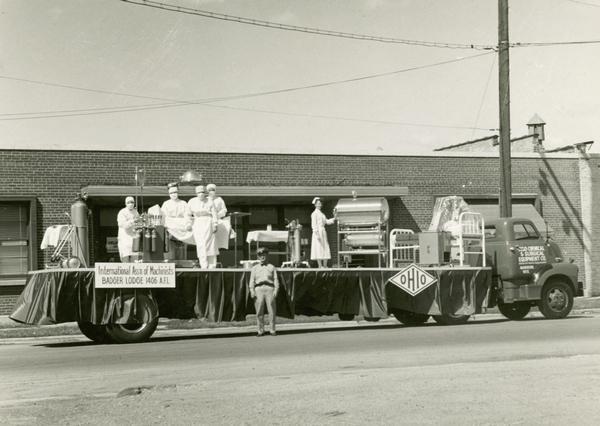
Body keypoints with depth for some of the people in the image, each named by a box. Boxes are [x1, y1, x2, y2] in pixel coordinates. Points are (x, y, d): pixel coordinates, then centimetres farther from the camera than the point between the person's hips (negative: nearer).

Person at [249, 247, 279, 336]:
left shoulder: (271, 267, 17)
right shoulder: (254, 268, 19)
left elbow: (275, 279, 10)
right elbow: (252, 280, 12)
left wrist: (276, 290, -3)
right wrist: (252, 291, -1)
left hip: (269, 289, -1)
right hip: (258, 289, 1)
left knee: (272, 310, -5)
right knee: (259, 311, -4)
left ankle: (272, 330, 1)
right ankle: (261, 330, 2)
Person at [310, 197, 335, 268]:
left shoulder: (321, 213, 21)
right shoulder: (314, 213, -5)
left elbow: (327, 221, 18)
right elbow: (313, 224, -12)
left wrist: (334, 218, 5)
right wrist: (317, 234, -20)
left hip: (323, 232, 9)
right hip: (318, 232, -9)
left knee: (326, 250, 5)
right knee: (319, 249, -10)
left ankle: (325, 266, 8)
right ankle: (320, 266, -11)